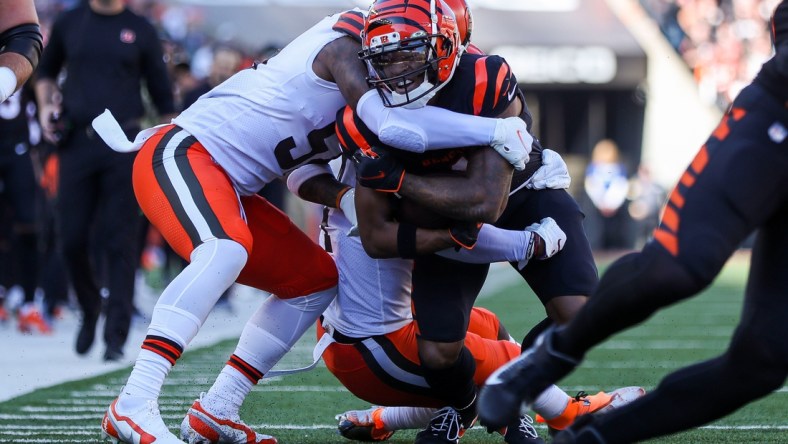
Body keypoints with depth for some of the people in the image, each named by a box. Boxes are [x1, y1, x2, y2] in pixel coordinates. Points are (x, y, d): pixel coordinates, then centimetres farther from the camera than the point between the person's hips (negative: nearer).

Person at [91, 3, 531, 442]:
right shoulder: (346, 46, -15)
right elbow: (391, 126, -28)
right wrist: (495, 130, -21)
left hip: (228, 187, 10)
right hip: (181, 154, -10)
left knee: (316, 279, 12)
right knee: (226, 250, -36)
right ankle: (133, 405, -41)